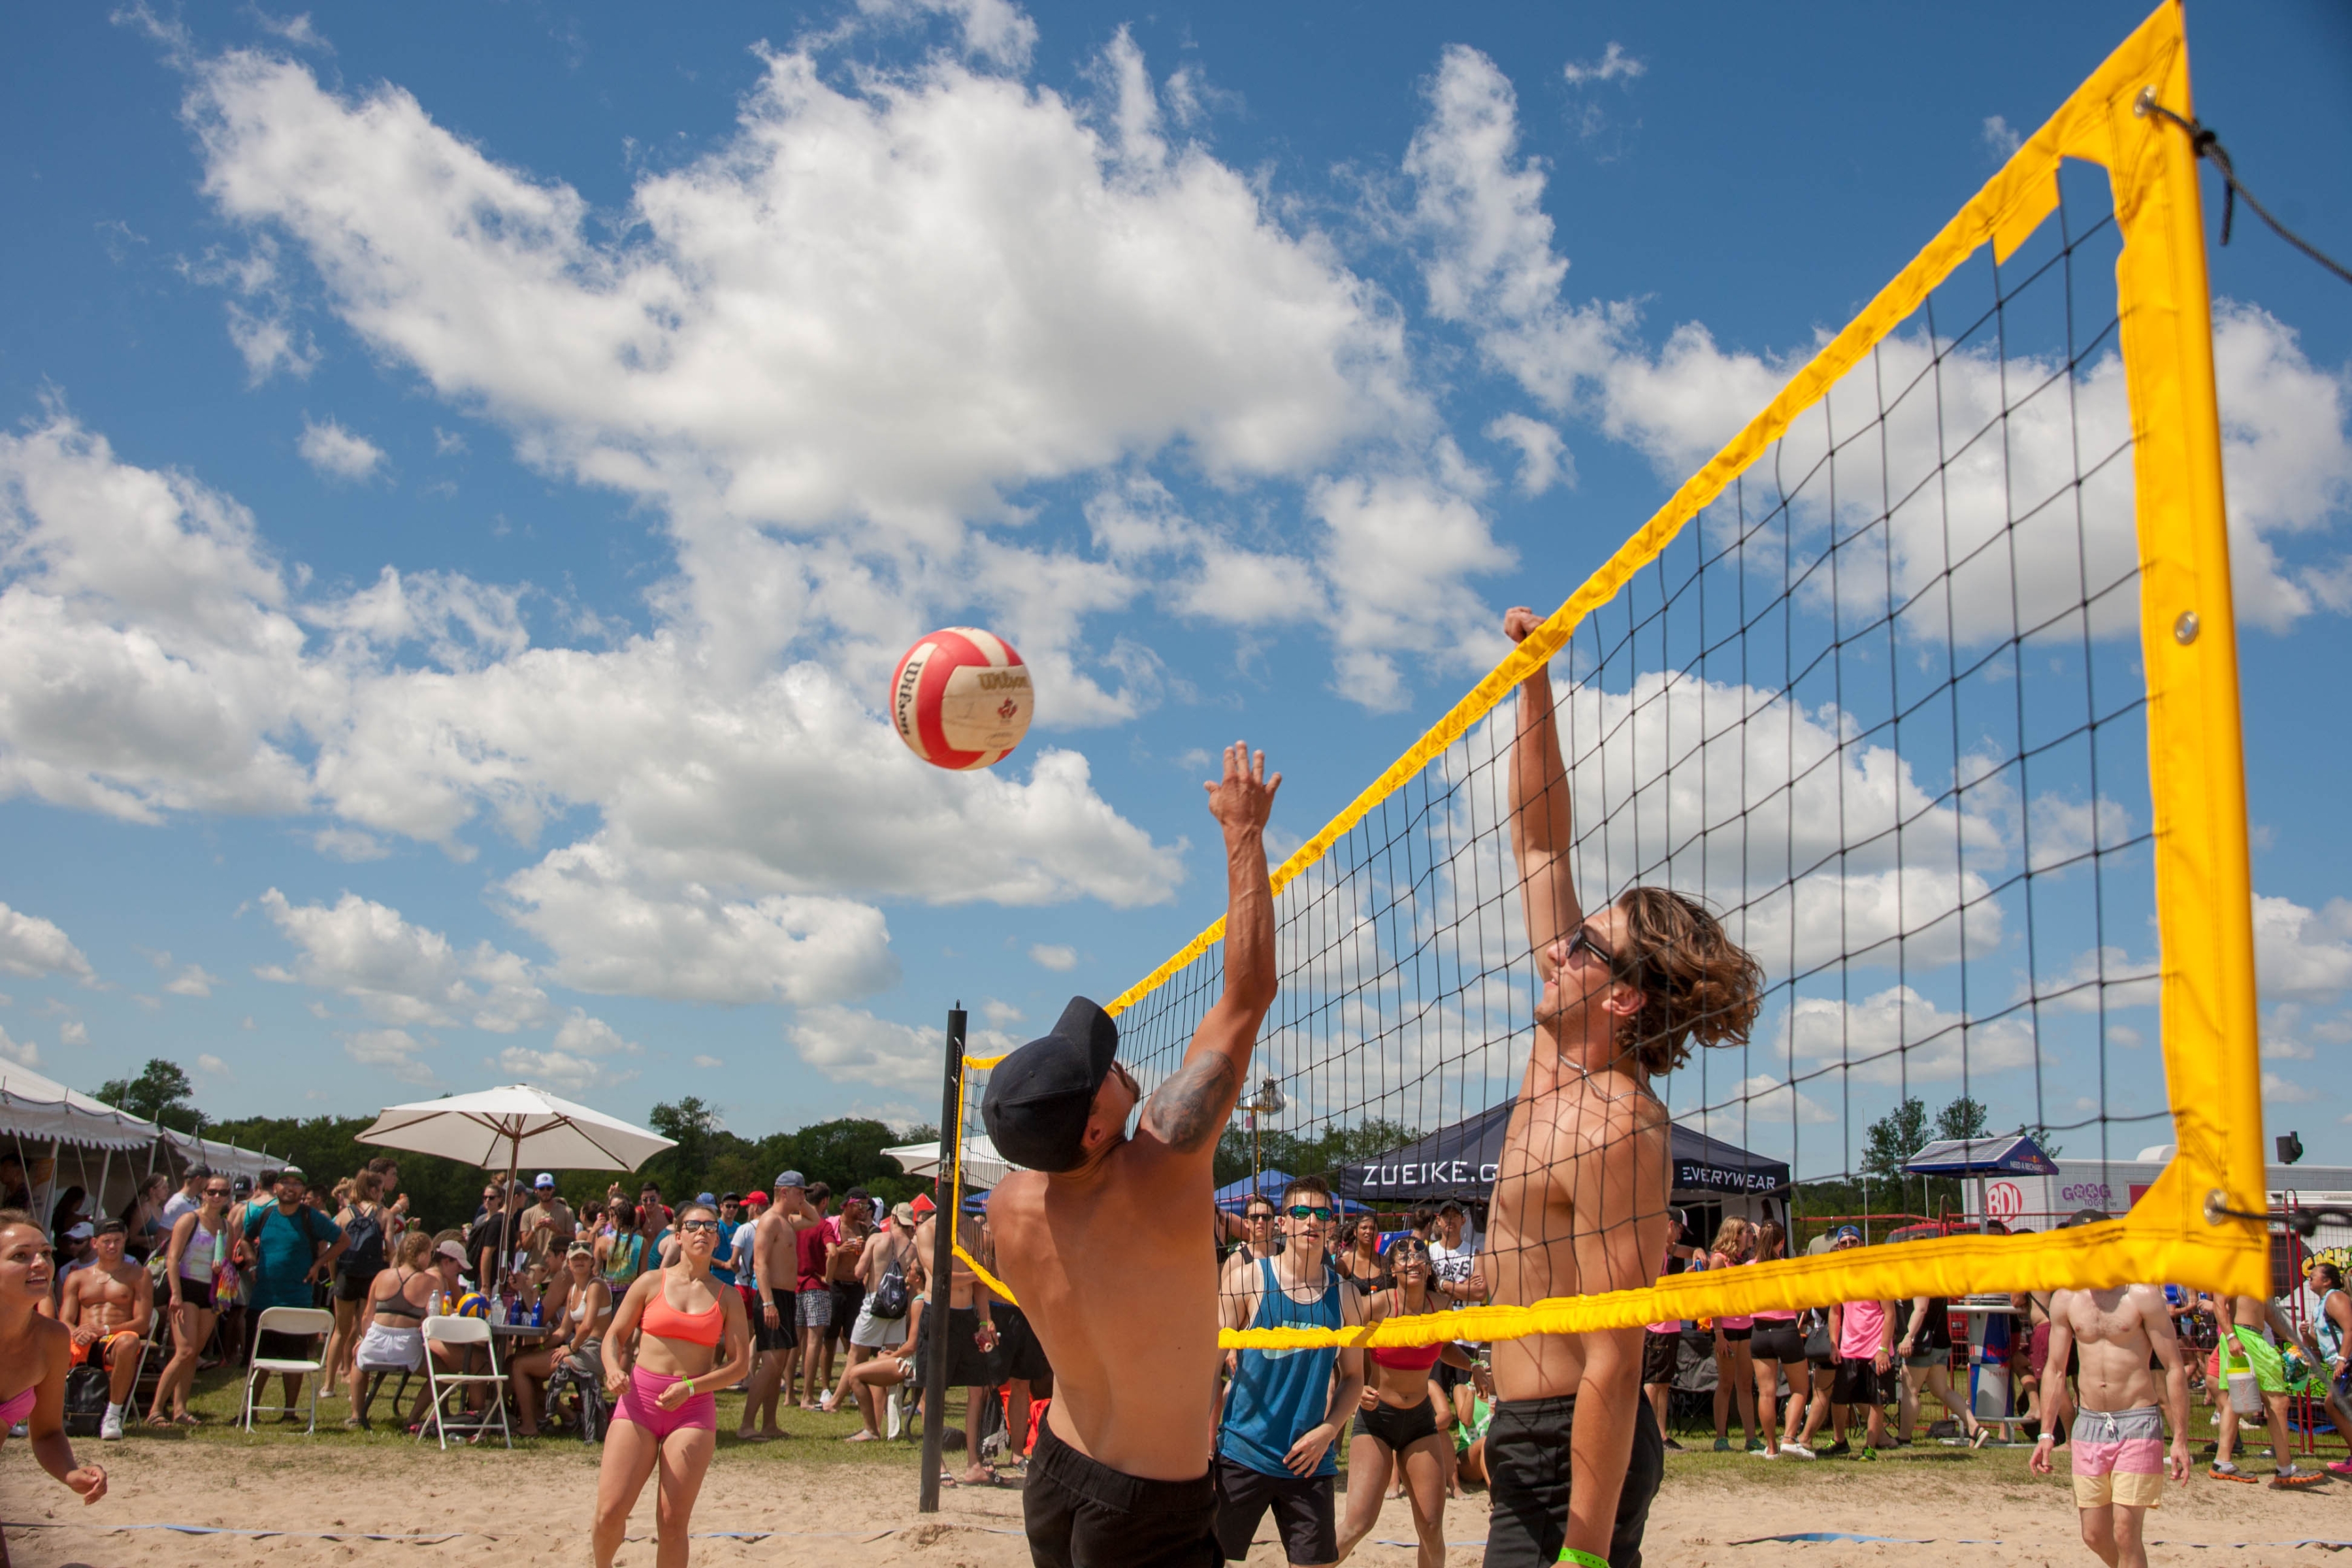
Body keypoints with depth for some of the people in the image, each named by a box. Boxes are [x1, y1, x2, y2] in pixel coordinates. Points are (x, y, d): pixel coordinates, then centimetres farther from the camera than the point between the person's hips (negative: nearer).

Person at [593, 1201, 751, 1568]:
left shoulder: (728, 1299, 7)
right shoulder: (651, 1283, 6)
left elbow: (740, 1364, 4)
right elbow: (614, 1336, 8)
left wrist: (690, 1387, -10)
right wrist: (614, 1370, -13)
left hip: (694, 1407, 0)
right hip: (639, 1399, 0)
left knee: (674, 1521, -4)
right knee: (610, 1512, -7)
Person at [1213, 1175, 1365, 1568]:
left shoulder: (1343, 1294, 4)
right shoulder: (1251, 1279, -4)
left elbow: (1354, 1377, 11)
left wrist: (1327, 1432, -5)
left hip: (1310, 1460, 2)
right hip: (1242, 1455, -2)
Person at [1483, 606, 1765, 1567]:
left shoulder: (1615, 1131, -21)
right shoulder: (1563, 1058, 4)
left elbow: (1615, 1360, -25)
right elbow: (1540, 845, 9)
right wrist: (1533, 675, 7)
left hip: (1569, 1454, -9)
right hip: (1529, 1434, 9)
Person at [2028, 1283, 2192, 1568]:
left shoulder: (2143, 1296, -7)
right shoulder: (2065, 1300, 5)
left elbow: (2175, 1368, -6)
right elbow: (2055, 1370, 12)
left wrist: (2180, 1439, -10)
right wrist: (2046, 1433, 7)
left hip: (2137, 1425, -4)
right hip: (2088, 1425, 4)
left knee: (2125, 1536, -9)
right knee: (2094, 1536, 9)